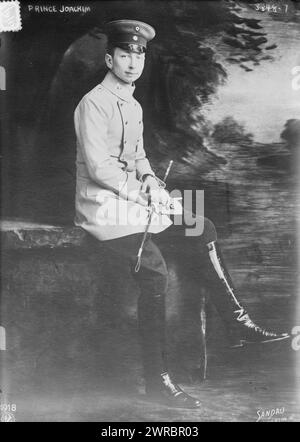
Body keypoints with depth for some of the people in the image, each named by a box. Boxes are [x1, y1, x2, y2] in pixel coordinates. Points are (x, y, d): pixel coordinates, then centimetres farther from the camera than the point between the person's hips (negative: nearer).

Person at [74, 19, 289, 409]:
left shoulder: (134, 106, 17)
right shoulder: (94, 103, -12)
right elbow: (98, 167, -19)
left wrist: (151, 181, -1)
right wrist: (143, 194, -18)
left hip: (132, 195, 9)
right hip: (101, 205, -9)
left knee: (204, 229, -1)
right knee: (154, 270, -26)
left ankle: (237, 324, 5)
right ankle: (157, 381, -13)